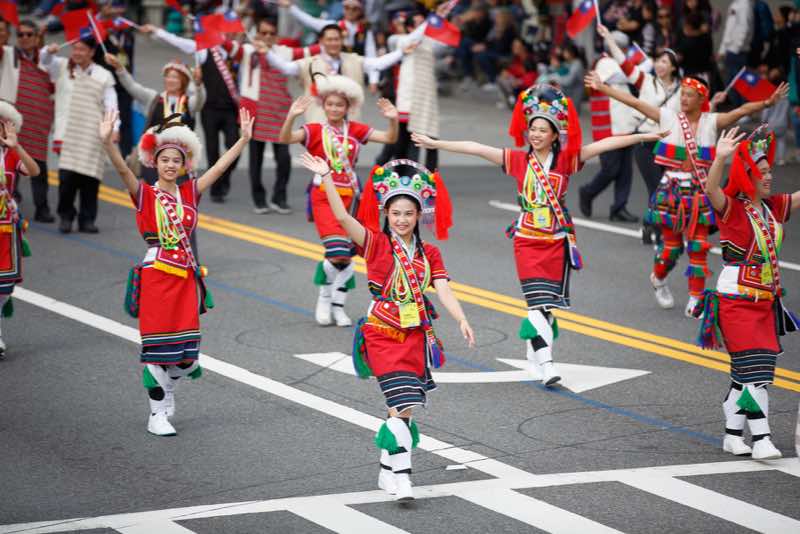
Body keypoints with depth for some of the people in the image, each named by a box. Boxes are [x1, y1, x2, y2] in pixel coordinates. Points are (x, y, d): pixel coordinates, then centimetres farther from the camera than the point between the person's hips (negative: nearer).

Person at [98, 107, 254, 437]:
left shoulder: (190, 192, 7)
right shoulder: (144, 194, -4)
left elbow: (221, 166, 2)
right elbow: (122, 169, -20)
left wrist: (244, 139, -7)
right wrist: (107, 142, -36)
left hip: (186, 276, 4)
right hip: (155, 274, -4)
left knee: (187, 354, 4)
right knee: (156, 346, -1)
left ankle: (168, 384, 35)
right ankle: (157, 415, 8)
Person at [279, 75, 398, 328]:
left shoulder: (355, 130, 7)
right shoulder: (315, 130, -2)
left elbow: (389, 138, 1)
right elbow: (285, 139, -16)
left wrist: (393, 120, -19)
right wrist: (291, 116, -34)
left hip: (349, 195, 4)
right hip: (323, 196, -3)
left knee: (346, 255, 4)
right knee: (337, 252, -17)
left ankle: (337, 306, 18)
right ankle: (324, 297, 8)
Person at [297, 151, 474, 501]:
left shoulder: (429, 253, 7)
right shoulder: (376, 244, -4)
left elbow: (443, 290, -4)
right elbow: (342, 217, -16)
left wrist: (461, 320, -19)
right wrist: (326, 177, -24)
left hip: (415, 336, 4)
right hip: (383, 334, -4)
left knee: (404, 408, 7)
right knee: (401, 406, -15)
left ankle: (387, 472, 21)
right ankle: (402, 477, -13)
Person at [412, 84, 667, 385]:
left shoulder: (566, 160, -2)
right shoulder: (519, 161, 0)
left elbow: (603, 145, -9)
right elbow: (476, 149, -1)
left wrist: (643, 137, -14)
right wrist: (436, 144, -1)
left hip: (557, 241, 1)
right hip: (527, 240, -1)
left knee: (548, 304, 7)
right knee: (538, 303, -11)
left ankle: (533, 353, 26)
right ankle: (545, 363, -13)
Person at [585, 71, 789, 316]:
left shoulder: (711, 122, -2)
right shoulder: (668, 117, -2)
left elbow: (742, 110, -14)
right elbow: (634, 102, -3)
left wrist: (767, 103, -31)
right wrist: (602, 88, -5)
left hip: (699, 192, 0)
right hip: (671, 190, 0)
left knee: (699, 246, -2)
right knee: (671, 244, 7)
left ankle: (695, 298, 6)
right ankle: (658, 278, 38)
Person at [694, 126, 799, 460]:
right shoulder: (731, 207, -10)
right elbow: (712, 190, -29)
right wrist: (720, 159, -47)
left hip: (767, 300, 7)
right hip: (736, 299, -7)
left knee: (747, 373, 11)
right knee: (754, 370, -13)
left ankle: (733, 436, 19)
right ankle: (760, 439, -13)